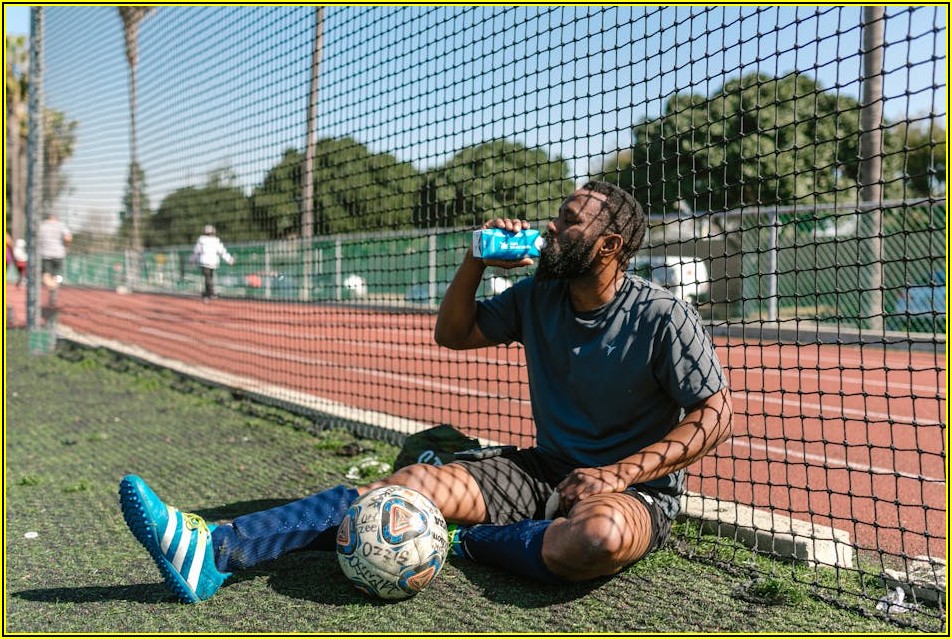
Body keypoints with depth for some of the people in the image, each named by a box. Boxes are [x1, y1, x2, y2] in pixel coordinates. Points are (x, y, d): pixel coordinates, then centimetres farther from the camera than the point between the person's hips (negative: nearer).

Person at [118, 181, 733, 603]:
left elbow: (716, 414, -11)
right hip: (544, 470, 5)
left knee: (599, 536, -43)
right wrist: (476, 261, -3)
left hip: (638, 489, -4)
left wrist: (614, 475, -20)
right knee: (417, 481, -18)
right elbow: (453, 334, 14)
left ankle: (461, 542, -16)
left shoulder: (663, 317, -12)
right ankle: (215, 550, -28)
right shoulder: (538, 297, 5)